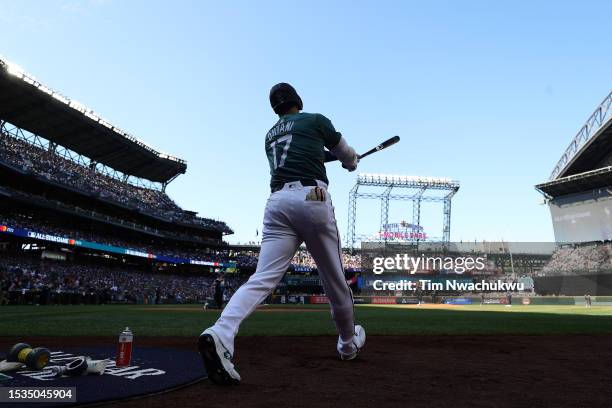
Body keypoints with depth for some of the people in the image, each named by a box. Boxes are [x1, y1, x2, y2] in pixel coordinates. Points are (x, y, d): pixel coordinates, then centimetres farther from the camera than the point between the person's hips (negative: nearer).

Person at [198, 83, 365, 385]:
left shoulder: (270, 136, 26)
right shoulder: (315, 120, 12)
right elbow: (349, 158, 23)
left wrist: (326, 154, 47)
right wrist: (350, 161, 45)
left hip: (277, 202, 4)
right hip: (312, 198, -4)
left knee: (263, 278, -8)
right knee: (334, 277, 11)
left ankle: (220, 334, -32)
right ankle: (348, 343, 30)